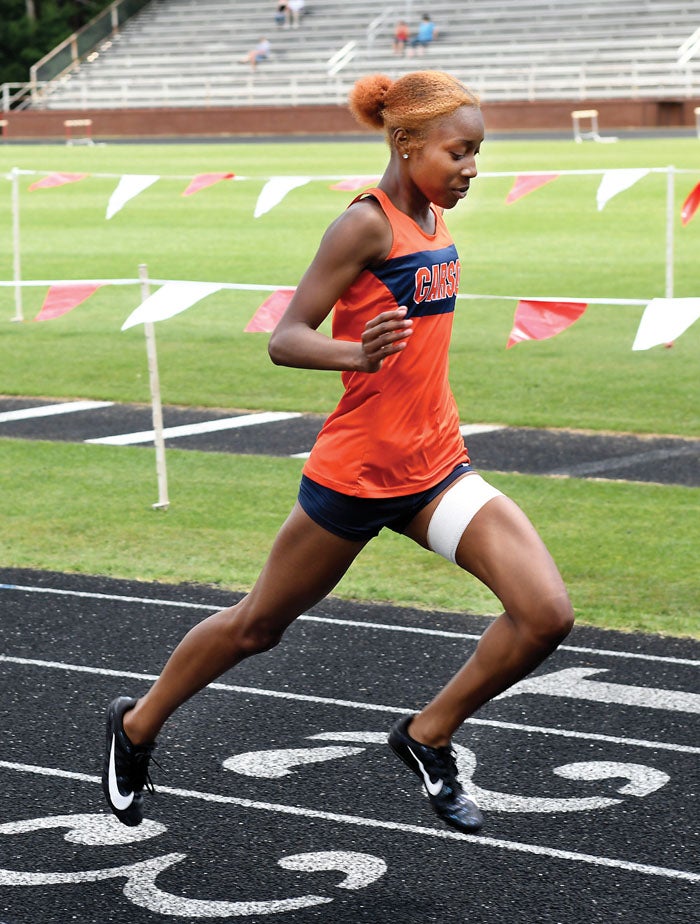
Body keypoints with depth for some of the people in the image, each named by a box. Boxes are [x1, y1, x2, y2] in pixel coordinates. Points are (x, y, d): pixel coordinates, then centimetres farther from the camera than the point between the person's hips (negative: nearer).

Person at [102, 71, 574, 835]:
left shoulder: (432, 218, 6)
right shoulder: (365, 224, -17)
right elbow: (284, 339, -21)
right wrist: (358, 354, -39)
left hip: (435, 469, 7)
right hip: (355, 471, -6)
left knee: (546, 615, -10)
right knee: (258, 626, 13)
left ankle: (427, 737, 10)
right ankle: (138, 724, 37)